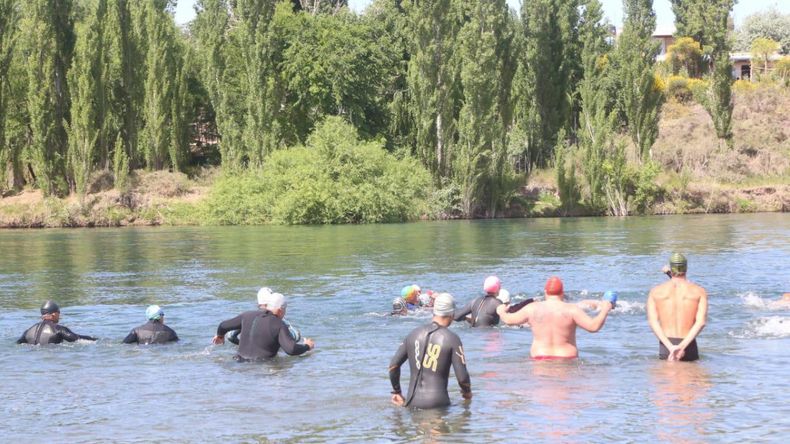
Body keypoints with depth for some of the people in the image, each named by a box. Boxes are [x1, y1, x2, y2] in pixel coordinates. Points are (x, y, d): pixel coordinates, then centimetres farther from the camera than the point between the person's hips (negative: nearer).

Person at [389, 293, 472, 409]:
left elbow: (393, 365, 12)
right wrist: (467, 392, 17)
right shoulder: (452, 339, -3)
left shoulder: (414, 334, 11)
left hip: (412, 402, 4)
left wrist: (396, 392, 24)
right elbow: (462, 376, -5)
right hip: (437, 403, -4)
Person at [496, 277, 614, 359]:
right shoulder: (571, 309, -5)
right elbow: (593, 326, -10)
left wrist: (501, 312, 36)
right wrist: (605, 309, 6)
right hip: (566, 358, -1)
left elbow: (509, 320, 14)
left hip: (539, 358, 1)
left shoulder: (533, 309, 2)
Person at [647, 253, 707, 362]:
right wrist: (682, 347, -14)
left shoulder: (655, 291, 9)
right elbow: (701, 322, -7)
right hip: (689, 345, -1)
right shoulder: (699, 291, 6)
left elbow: (652, 321, -4)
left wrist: (670, 347, -12)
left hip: (665, 346, 1)